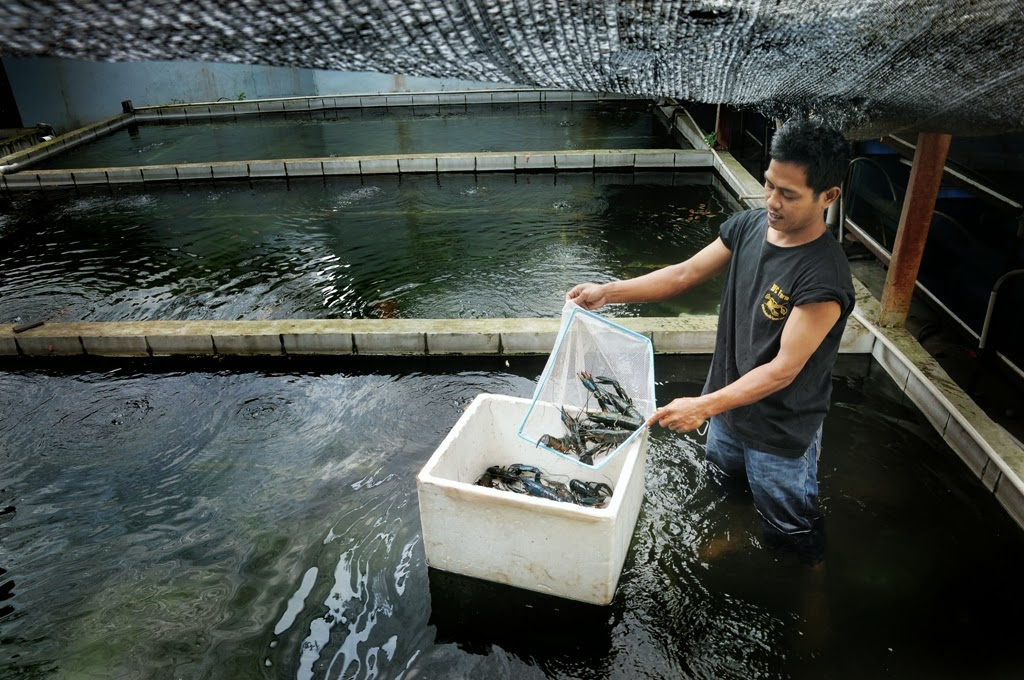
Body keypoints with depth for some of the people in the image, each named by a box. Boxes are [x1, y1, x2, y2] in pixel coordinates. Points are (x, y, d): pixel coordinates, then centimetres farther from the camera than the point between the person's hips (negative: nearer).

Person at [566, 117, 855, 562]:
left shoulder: (824, 280, -32)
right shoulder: (746, 227, -10)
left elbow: (783, 369, -30)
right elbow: (685, 274, -4)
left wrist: (704, 407, -35)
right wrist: (607, 292, -12)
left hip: (780, 432, -6)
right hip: (729, 402, 7)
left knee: (789, 529, 17)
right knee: (724, 478, 32)